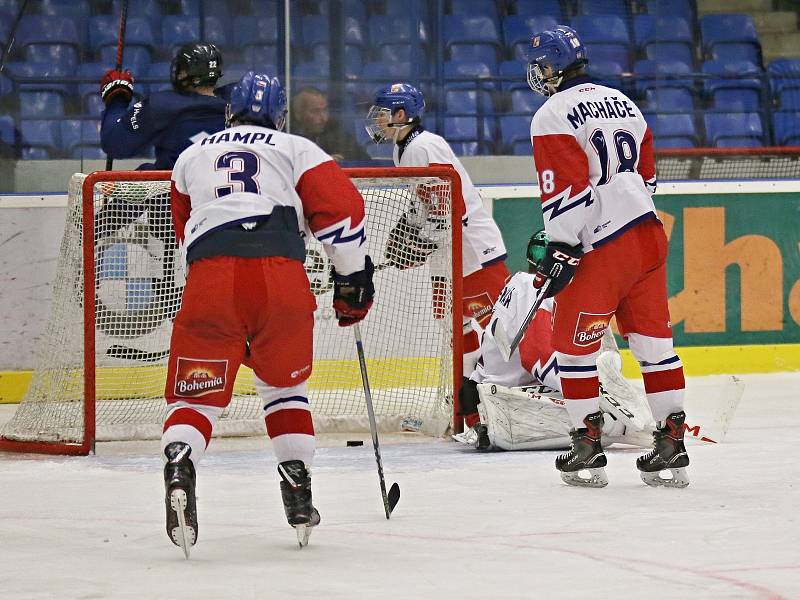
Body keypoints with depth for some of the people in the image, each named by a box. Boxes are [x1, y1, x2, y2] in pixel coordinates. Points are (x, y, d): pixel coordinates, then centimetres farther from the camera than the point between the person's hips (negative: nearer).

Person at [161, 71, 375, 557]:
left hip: (210, 277, 0)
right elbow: (342, 209, 8)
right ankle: (299, 495, 16)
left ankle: (179, 468, -24)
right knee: (285, 386, 22)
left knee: (196, 393, 6)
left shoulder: (192, 157, 29)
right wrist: (353, 279, 16)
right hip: (282, 276, 0)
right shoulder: (297, 150, 20)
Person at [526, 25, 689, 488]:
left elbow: (567, 189, -16)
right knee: (653, 341, 10)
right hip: (649, 237, 7)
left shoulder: (553, 116, -9)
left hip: (601, 250, -7)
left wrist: (560, 252, -12)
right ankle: (671, 445, 8)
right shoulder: (622, 103, 16)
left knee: (574, 345, 5)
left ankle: (588, 448, 6)